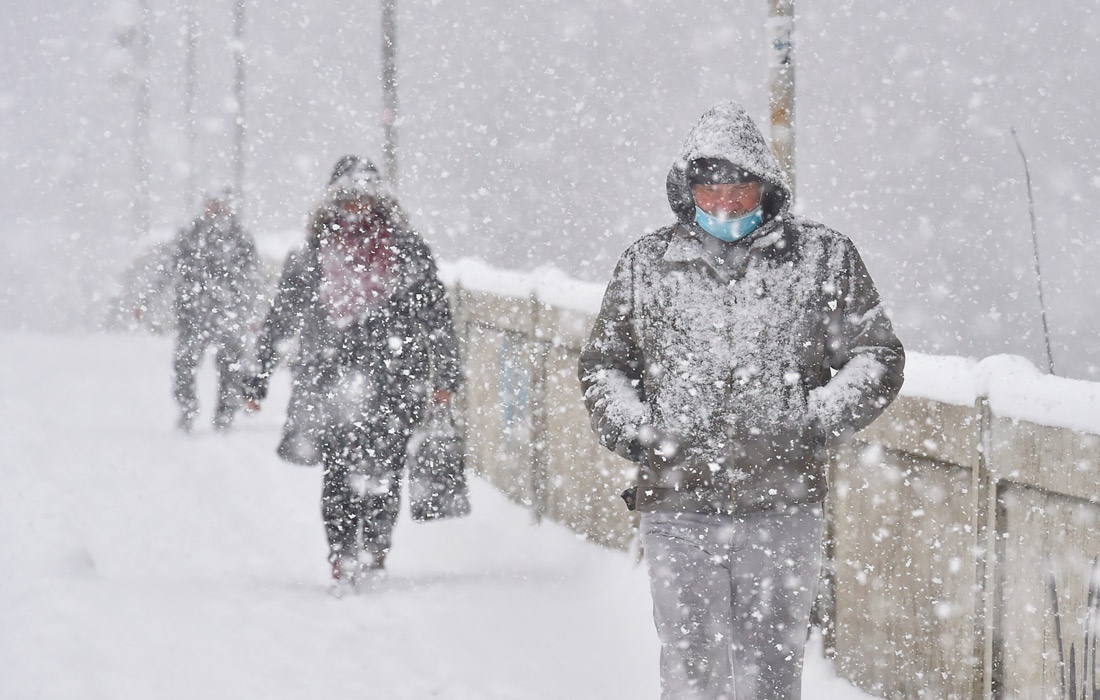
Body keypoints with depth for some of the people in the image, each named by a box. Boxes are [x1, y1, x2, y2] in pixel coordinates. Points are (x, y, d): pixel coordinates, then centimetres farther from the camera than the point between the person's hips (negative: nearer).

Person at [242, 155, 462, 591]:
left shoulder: (406, 250, 6)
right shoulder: (311, 258, 8)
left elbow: (436, 315, 9)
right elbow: (279, 322, 13)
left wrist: (446, 375, 4)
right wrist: (259, 379, 13)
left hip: (395, 379, -1)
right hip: (332, 381, 1)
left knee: (382, 471, -7)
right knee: (339, 474, -5)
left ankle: (374, 555, 4)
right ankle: (342, 563, 2)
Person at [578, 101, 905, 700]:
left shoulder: (824, 258, 5)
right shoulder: (647, 264, 10)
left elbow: (877, 357, 7)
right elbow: (602, 363, 19)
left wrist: (816, 421, -6)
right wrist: (634, 430, 2)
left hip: (780, 503, -1)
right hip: (676, 503, 1)